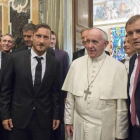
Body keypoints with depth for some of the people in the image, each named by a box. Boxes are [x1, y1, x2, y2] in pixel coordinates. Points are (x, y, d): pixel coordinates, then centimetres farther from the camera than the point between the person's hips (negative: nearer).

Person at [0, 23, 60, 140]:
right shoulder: (16, 58, -6)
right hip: (18, 117, -1)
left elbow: (55, 91, 5)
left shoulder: (54, 63, -2)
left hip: (43, 119, 1)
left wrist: (56, 115, 7)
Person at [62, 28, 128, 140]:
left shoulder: (118, 67, -10)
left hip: (105, 130, -2)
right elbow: (70, 97, 4)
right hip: (79, 127, 3)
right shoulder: (76, 64, 0)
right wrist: (68, 121, 7)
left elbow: (122, 106, -7)